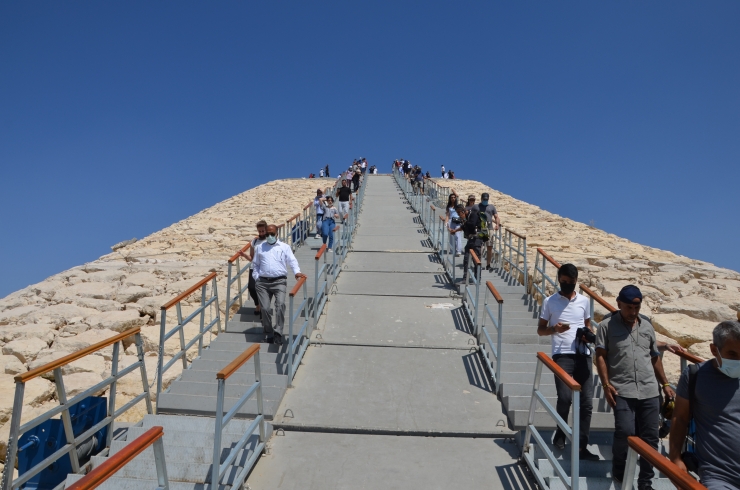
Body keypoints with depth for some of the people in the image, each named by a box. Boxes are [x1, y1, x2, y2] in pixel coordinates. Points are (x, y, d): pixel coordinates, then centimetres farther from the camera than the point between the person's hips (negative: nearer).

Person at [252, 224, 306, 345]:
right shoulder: (259, 247, 18)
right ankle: (268, 334, 14)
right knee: (265, 308, -2)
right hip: (263, 282, 2)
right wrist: (256, 277, 6)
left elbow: (292, 261, 0)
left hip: (279, 281, -2)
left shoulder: (285, 247, 11)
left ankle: (278, 333, -19)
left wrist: (297, 272, -18)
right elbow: (255, 264, 20)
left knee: (280, 304, -22)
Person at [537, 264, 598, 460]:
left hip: (583, 354, 3)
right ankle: (560, 434, 14)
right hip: (562, 355, -3)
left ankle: (582, 447, 11)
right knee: (565, 398, -14)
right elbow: (540, 330, 8)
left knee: (587, 402, 1)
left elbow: (588, 325, 23)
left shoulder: (584, 301, 12)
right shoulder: (550, 301, 4)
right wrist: (554, 329, -13)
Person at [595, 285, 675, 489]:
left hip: (649, 391, 4)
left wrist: (665, 384, 15)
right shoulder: (607, 325, -2)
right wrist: (606, 385, -11)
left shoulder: (647, 325, 11)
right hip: (622, 391, -4)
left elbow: (655, 357, 19)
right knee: (625, 432, -12)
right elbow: (601, 357, -4)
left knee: (650, 438, 6)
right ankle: (618, 472, 16)